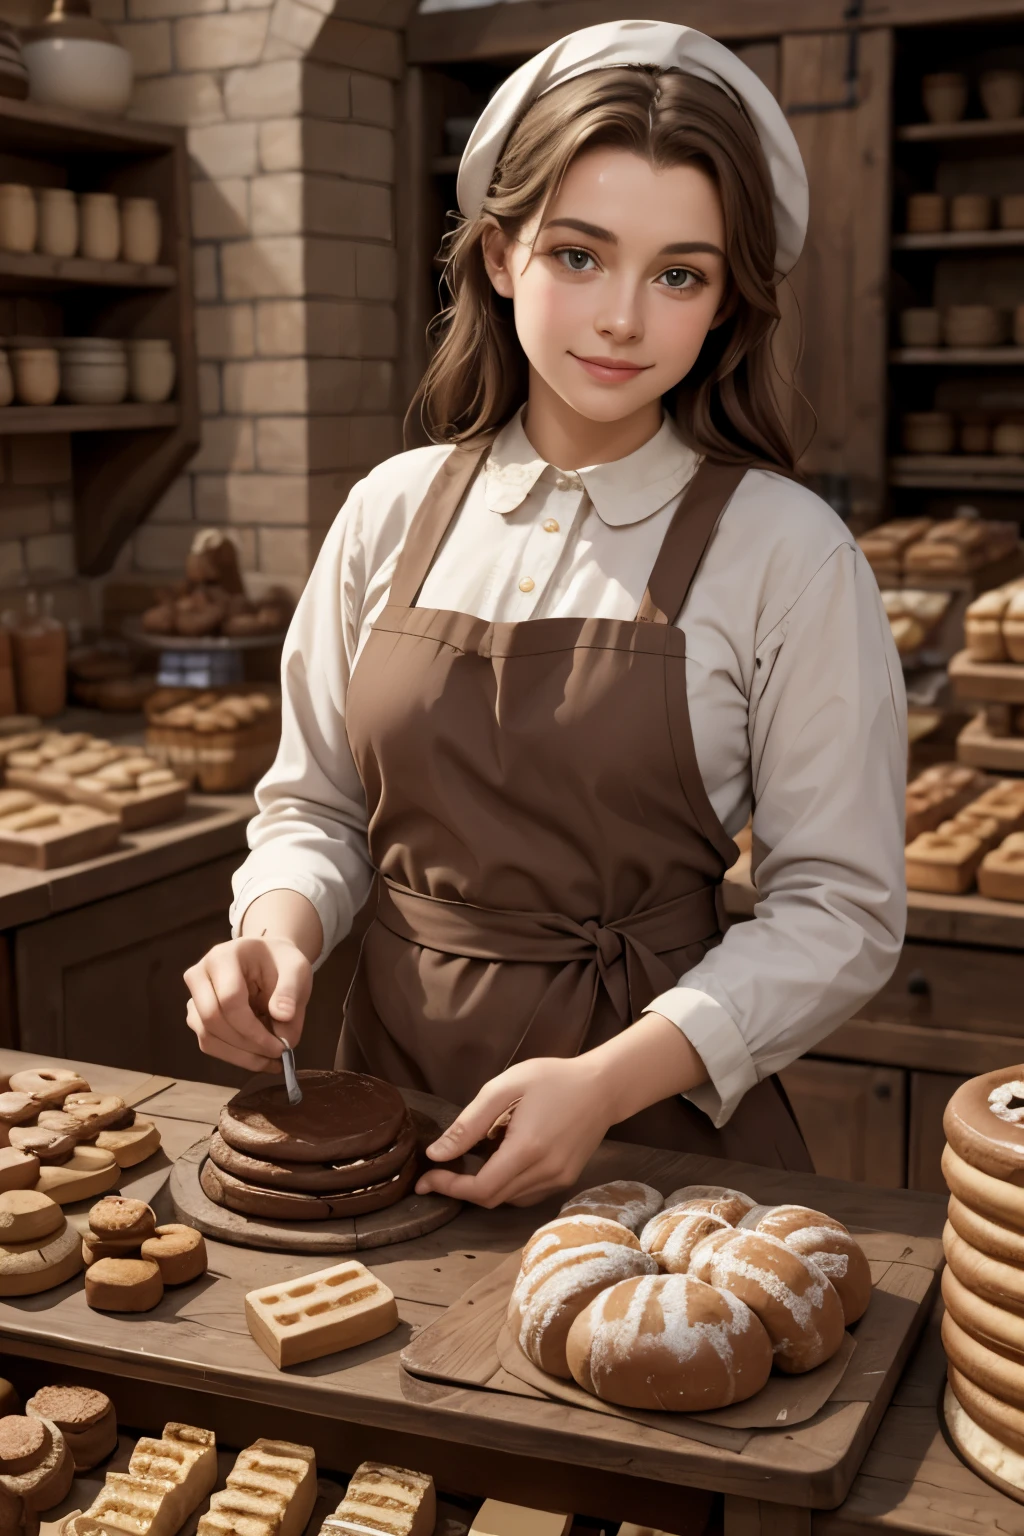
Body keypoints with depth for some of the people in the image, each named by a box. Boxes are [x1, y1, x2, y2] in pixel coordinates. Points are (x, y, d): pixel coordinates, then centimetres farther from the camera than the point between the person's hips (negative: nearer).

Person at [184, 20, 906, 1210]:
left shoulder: (786, 552, -10)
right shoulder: (393, 512, 0)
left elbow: (839, 909, -10)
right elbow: (317, 802, 10)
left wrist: (610, 1079, -21)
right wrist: (278, 930, -11)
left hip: (661, 1125, -3)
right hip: (392, 1089, 4)